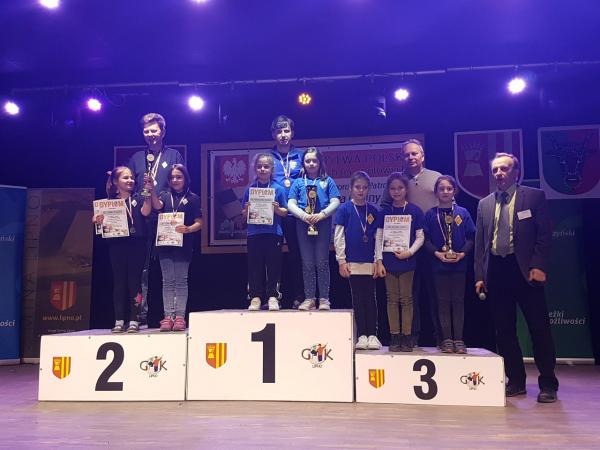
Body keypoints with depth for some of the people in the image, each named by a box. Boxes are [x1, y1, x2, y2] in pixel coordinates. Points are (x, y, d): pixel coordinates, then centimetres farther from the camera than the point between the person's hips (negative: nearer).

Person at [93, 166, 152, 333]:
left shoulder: (138, 199, 8)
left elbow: (145, 212, -11)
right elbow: (99, 219, 3)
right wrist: (98, 220, -19)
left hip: (136, 245, -1)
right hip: (117, 246, 1)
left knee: (134, 281, 1)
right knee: (119, 282, 5)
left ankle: (134, 320, 6)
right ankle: (119, 321, 11)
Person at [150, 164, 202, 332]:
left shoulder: (193, 198, 4)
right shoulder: (164, 195, 12)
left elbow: (199, 223, 0)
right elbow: (157, 206, -11)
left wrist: (188, 229, -20)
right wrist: (152, 190, -26)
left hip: (183, 244, -2)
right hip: (165, 243, 3)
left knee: (181, 280, 2)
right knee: (167, 281, 5)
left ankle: (180, 316, 5)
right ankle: (168, 316, 8)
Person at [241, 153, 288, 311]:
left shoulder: (279, 189, 3)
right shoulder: (250, 189, 7)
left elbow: (285, 212, 4)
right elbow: (244, 215, 10)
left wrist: (277, 209, -16)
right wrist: (247, 209, -11)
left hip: (273, 232, -1)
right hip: (254, 233, 1)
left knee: (273, 266, 2)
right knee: (254, 266, 3)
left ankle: (272, 297, 10)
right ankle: (255, 298, 10)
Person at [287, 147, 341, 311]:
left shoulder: (327, 181, 7)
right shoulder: (298, 182, 11)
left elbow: (335, 202, 0)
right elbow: (291, 204, 4)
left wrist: (321, 215, -15)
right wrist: (303, 215, -13)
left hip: (323, 224, -2)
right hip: (303, 224, 2)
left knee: (322, 262, 0)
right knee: (307, 263, 5)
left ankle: (324, 298, 6)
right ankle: (309, 298, 10)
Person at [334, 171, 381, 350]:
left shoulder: (373, 211, 8)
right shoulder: (344, 209, 1)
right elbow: (338, 236, -1)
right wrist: (341, 261, -6)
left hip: (370, 262, 2)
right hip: (353, 262, -2)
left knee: (371, 298, 5)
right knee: (358, 298, 5)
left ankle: (372, 335, 13)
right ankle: (361, 335, 13)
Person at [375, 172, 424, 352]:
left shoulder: (414, 211, 1)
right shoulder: (384, 211, 5)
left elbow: (420, 237, 1)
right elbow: (379, 238, 4)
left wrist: (409, 252, -14)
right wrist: (379, 261, -3)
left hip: (407, 261, -1)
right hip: (389, 261, 1)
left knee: (406, 299, 4)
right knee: (392, 299, 6)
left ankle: (406, 336, 11)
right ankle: (394, 336, 12)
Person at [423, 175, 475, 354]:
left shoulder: (463, 213, 5)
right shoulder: (431, 214, 3)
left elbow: (471, 237, 4)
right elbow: (426, 239, 0)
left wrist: (463, 253, -10)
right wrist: (437, 253, -14)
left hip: (459, 264, 1)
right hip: (439, 264, -1)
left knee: (458, 301, 5)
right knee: (443, 302, 4)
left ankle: (458, 339, 10)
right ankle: (447, 339, 9)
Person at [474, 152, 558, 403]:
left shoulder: (534, 196, 3)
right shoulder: (485, 204, 14)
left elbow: (544, 234, -3)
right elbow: (480, 242, 12)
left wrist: (538, 266, -13)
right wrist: (479, 275, 5)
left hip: (524, 269, -4)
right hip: (495, 270, 4)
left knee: (539, 328, 0)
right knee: (504, 330, 8)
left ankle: (547, 384, 11)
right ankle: (516, 381, 19)